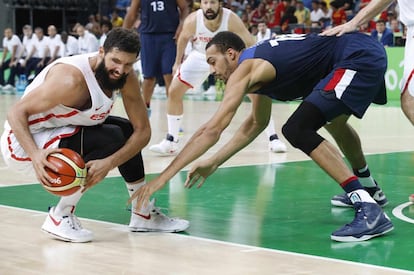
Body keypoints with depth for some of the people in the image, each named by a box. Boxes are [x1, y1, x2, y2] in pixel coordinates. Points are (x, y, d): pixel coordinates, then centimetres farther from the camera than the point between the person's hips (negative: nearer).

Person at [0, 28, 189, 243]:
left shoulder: (127, 79, -8)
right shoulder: (72, 79, -31)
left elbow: (143, 130, -8)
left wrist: (110, 163, -25)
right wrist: (36, 155, -44)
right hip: (24, 141, -8)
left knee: (127, 130, 9)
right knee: (111, 139, -23)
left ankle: (144, 214, 22)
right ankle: (60, 218, -12)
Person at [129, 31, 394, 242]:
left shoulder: (246, 67, -8)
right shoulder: (259, 67, 18)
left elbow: (212, 130, -15)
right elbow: (257, 123, 33)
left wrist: (162, 177, -13)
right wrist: (214, 163, 30)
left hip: (359, 58, -10)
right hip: (368, 53, 10)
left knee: (298, 130, -16)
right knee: (333, 120, 33)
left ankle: (370, 211, -19)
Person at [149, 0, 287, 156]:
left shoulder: (231, 20, -34)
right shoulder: (192, 20, -28)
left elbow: (251, 45, -28)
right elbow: (184, 38, -4)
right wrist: (178, 62, 7)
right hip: (200, 56, 2)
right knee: (174, 92, -7)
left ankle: (273, 138, 1)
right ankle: (171, 142, 5)